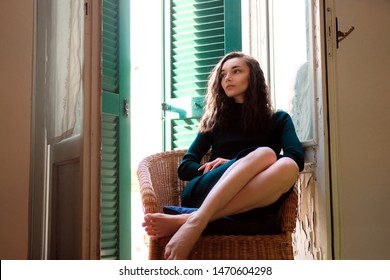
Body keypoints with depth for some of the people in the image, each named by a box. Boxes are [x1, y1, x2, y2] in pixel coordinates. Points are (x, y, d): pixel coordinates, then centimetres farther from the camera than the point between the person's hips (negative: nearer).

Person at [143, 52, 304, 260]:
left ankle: (185, 221, -42)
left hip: (253, 207, 0)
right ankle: (196, 222, -46)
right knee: (265, 154, -27)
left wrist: (236, 167, -8)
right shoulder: (215, 120, 23)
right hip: (202, 195, 0)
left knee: (287, 167, -32)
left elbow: (296, 158, -1)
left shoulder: (279, 120, 20)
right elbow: (184, 168, 16)